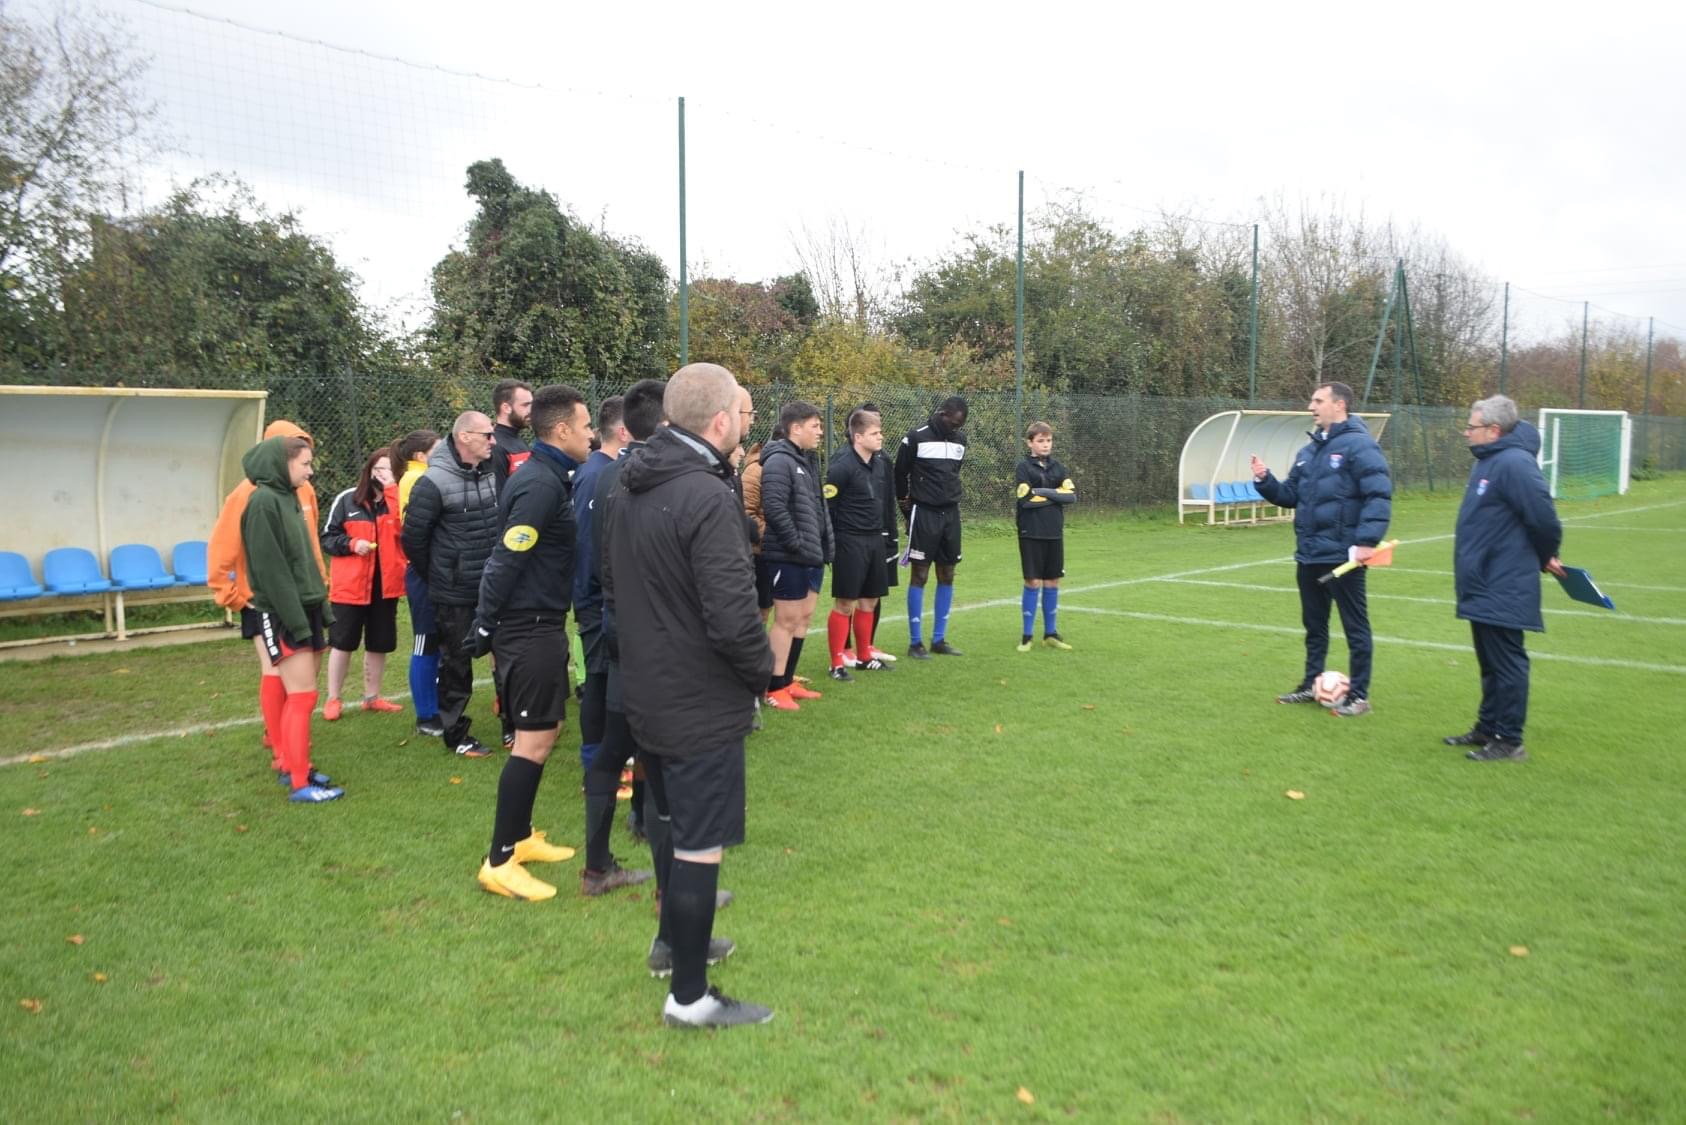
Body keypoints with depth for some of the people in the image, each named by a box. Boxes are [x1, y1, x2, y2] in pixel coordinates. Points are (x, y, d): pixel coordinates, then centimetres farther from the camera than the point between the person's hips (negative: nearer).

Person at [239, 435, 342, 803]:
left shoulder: (289, 497, 14)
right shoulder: (263, 501, -13)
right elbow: (270, 568, -18)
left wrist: (322, 608, 13)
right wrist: (295, 620, -19)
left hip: (305, 609, 8)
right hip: (282, 615, -8)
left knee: (297, 696, 12)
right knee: (303, 696, -8)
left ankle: (293, 767, 21)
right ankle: (300, 783, -2)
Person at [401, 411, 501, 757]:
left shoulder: (492, 473, 2)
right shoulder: (435, 482, -15)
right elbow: (413, 538, -9)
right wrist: (438, 575, 2)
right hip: (454, 595, -5)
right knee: (456, 665, 8)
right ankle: (456, 735, 23)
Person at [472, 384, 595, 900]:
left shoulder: (550, 477, 12)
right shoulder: (541, 484, -19)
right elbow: (506, 560, -22)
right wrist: (485, 627, -17)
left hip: (542, 623, 10)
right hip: (530, 626, -10)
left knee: (543, 731, 17)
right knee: (535, 740, -6)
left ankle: (520, 837, 29)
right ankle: (499, 862, 3)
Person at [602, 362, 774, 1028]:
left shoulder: (626, 487, 4)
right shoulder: (707, 498, -24)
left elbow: (611, 584, 15)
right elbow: (733, 618, -27)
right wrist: (762, 669, -9)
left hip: (644, 693, 9)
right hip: (702, 706, -9)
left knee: (674, 823, 26)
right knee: (701, 847, 4)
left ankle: (674, 937, 44)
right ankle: (689, 996, 15)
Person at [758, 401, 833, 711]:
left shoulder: (808, 459, 15)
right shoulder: (779, 461, -15)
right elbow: (774, 507, -24)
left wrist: (823, 544, 15)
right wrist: (796, 544, -19)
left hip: (812, 556, 10)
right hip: (789, 557, -9)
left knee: (804, 617, 14)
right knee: (787, 619, -4)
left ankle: (787, 681, 24)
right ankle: (775, 688, 5)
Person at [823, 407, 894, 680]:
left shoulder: (877, 462, 9)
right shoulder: (842, 466, -15)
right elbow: (825, 506, -15)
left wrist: (882, 532, 17)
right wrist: (831, 544, -14)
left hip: (874, 540, 8)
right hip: (850, 542, -8)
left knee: (869, 601, 14)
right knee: (845, 603, -3)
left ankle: (864, 657, 27)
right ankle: (837, 664, 4)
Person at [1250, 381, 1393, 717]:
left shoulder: (1359, 446, -13)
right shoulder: (1309, 452, 14)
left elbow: (1379, 496, -20)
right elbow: (1291, 496, 19)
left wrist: (1366, 540, -27)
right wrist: (1265, 480, 1)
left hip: (1342, 556, -8)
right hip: (1309, 555, 9)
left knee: (1355, 626, 2)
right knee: (1314, 625, 17)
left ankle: (1359, 695, 9)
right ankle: (1311, 685, 29)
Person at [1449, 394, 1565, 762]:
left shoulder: (1514, 463, -19)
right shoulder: (1488, 461, 13)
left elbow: (1544, 519, -20)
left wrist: (1545, 558, -3)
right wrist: (1542, 558, 19)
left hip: (1503, 590, -10)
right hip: (1484, 586, 10)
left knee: (1506, 664, -2)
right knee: (1490, 663, 18)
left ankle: (1508, 741, 6)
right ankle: (1487, 728, 28)